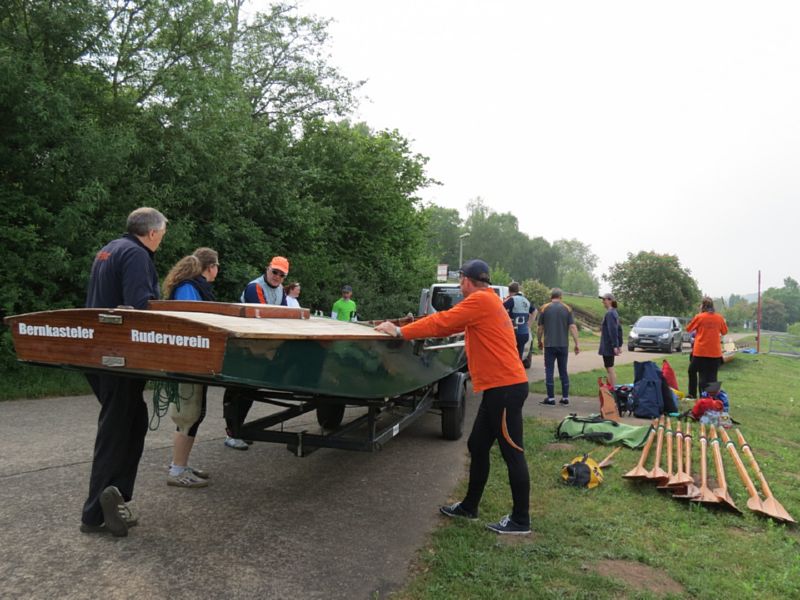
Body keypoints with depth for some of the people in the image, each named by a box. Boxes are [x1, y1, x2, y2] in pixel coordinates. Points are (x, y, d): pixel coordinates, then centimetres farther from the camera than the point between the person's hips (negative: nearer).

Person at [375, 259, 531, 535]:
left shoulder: (480, 300, -13)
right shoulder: (487, 301, 18)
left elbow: (443, 322, -15)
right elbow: (451, 324, 20)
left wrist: (400, 332, -7)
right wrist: (408, 329, 20)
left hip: (505, 387, -10)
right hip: (500, 387, 10)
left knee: (512, 453, -1)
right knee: (477, 447, 16)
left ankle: (520, 520, 11)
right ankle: (469, 506, 28)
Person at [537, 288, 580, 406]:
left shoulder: (545, 308, 0)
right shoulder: (567, 309, 2)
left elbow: (540, 328, 3)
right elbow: (573, 327, -5)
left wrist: (539, 342, 17)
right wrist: (577, 344, -2)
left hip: (549, 344, -2)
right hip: (563, 345, 2)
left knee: (549, 371, 2)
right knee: (563, 371, 11)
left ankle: (551, 398, 1)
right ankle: (565, 397, 13)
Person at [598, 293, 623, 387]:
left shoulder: (609, 314, -17)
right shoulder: (614, 313, 13)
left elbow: (613, 330, -23)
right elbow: (619, 329, 17)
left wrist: (615, 346, -25)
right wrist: (619, 345, 20)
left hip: (608, 346, -10)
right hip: (610, 345, 10)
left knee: (610, 368, -5)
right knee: (609, 368, 16)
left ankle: (613, 390, -1)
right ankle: (610, 388, 23)